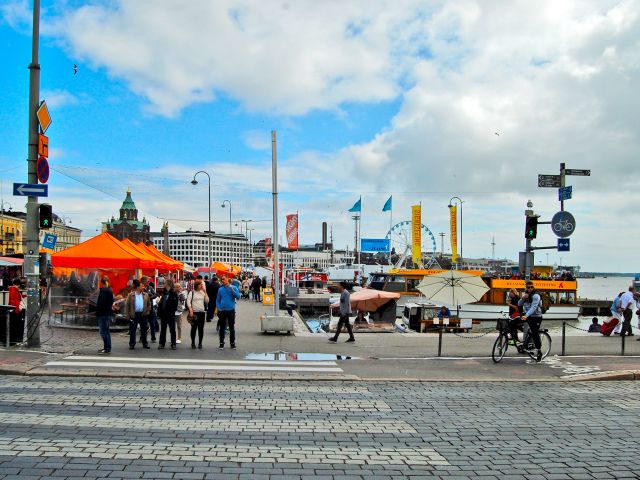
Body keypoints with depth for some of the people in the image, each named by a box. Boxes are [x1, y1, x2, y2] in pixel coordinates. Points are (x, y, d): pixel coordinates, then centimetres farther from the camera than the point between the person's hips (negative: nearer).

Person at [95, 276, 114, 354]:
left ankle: (107, 348, -7)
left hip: (103, 313, -9)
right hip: (109, 313, 9)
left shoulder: (103, 290, -15)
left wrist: (97, 310, -9)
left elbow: (101, 302, -20)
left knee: (103, 331, -6)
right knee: (106, 331, 16)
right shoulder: (110, 290, 11)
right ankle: (107, 348, 20)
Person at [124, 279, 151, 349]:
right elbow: (127, 305, -2)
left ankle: (145, 343, 18)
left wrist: (147, 312, 2)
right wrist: (127, 316, -6)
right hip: (134, 315, -3)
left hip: (143, 315, 3)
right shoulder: (131, 295, -4)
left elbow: (149, 304, 13)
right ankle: (132, 344, 11)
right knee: (132, 330, 3)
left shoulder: (146, 295, 5)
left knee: (144, 330, 9)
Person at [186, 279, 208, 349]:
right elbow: (188, 301, -6)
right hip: (194, 312, -3)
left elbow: (207, 301, 2)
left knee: (201, 328, 4)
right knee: (194, 328, 2)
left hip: (202, 312, 3)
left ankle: (200, 343, 12)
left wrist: (205, 292, -3)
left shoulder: (203, 293, 11)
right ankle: (193, 343, 12)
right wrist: (191, 310, -16)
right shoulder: (192, 292, 0)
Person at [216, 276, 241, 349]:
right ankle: (221, 343, 16)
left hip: (231, 310, -2)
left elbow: (238, 296, -12)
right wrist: (218, 308, -2)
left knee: (232, 328, 4)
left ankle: (232, 343, 13)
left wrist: (232, 290, -23)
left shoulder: (234, 287, -1)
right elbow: (217, 300, 11)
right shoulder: (220, 289, 6)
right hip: (222, 311, 2)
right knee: (222, 328, 6)